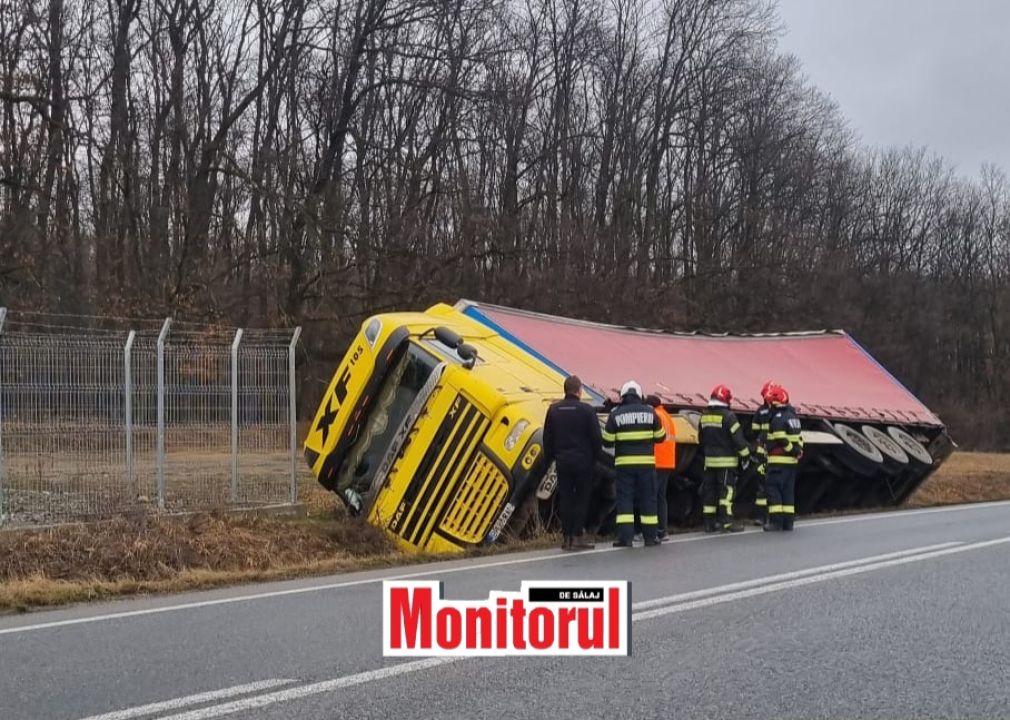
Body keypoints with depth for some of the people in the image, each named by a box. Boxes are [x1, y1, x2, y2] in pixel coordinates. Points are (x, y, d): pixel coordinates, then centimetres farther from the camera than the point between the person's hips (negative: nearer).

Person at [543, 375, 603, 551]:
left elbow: (547, 437, 7)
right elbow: (597, 437, -7)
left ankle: (566, 537, 6)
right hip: (583, 462, -3)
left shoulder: (553, 410, 3)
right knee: (582, 499, 3)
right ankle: (577, 536, -1)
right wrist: (596, 456, 5)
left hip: (562, 462, 3)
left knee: (565, 500, 7)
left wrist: (550, 457, 15)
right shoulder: (586, 410, -9)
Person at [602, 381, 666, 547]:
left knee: (624, 498, 2)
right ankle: (650, 537, 11)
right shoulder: (650, 413, 2)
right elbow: (660, 437, 8)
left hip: (624, 463, -1)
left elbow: (607, 441, -2)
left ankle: (625, 537, -5)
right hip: (646, 462, 1)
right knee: (648, 499, 9)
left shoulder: (615, 414, -3)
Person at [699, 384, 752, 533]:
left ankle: (709, 522, 10)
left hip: (710, 460, 6)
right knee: (727, 490, -4)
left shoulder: (704, 416, 8)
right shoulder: (728, 416, -13)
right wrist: (745, 454, -3)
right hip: (727, 460, -6)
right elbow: (737, 438, -13)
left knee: (709, 490, 8)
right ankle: (726, 522, -8)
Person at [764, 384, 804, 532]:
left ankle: (776, 520, -9)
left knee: (773, 489, -4)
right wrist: (798, 450, 6)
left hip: (778, 461, -9)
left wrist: (795, 451, -11)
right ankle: (788, 521, 12)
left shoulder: (778, 419, -14)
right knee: (788, 490, 12)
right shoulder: (793, 417, 15)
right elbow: (798, 437, 16)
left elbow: (782, 441, -19)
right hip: (791, 461, 9)